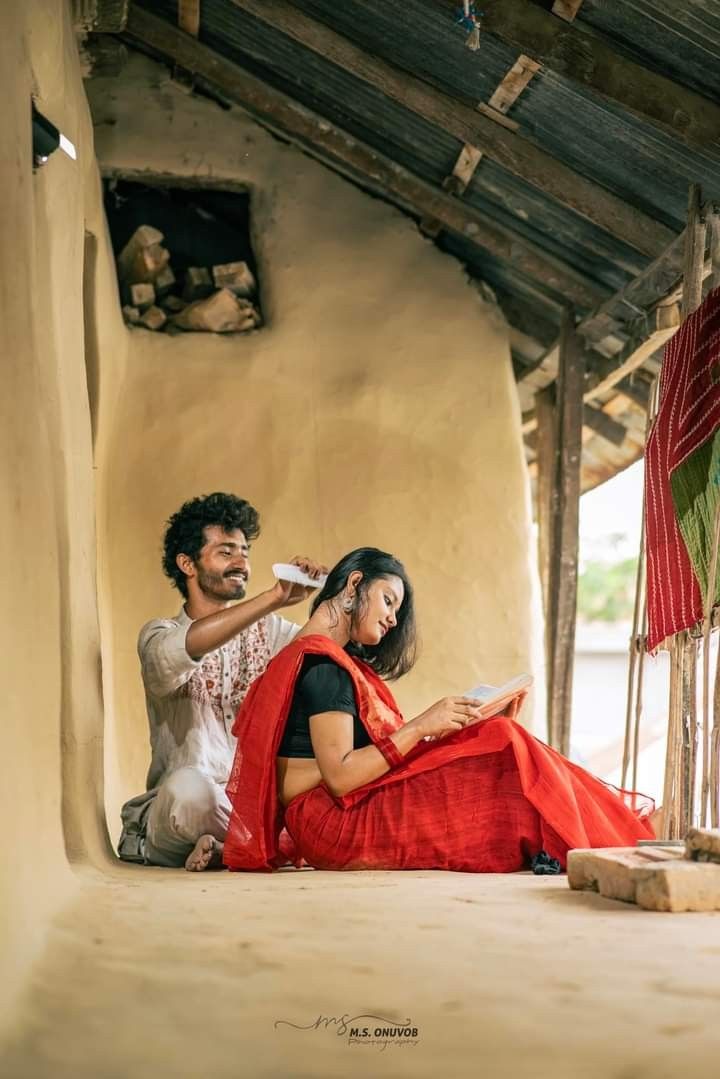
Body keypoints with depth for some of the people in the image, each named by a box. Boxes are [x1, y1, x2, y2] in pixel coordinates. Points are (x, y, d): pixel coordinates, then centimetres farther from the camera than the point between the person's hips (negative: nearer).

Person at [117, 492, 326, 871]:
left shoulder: (267, 629, 16)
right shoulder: (160, 635, 0)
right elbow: (184, 647, -24)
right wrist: (276, 597, -32)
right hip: (182, 809, -4)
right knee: (189, 786, -39)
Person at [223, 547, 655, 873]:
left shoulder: (315, 659, 20)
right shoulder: (323, 664, -11)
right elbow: (340, 775, -19)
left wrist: (430, 735, 3)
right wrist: (420, 727, -18)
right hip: (336, 824, -9)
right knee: (503, 744, -14)